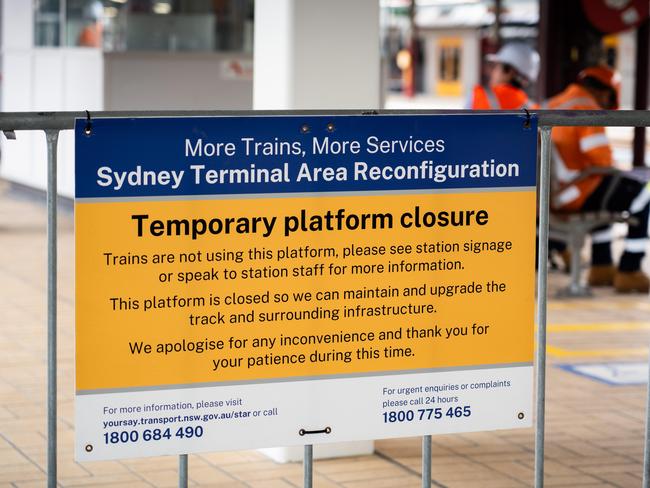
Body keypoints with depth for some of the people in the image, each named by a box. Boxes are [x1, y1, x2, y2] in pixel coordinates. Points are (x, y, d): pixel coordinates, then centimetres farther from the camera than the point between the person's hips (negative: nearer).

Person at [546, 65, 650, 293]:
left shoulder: (551, 105, 14)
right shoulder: (587, 108, -13)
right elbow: (602, 159, -18)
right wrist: (607, 165, 5)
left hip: (545, 192, 9)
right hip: (574, 193, -9)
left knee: (604, 194, 34)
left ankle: (601, 266, 32)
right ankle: (629, 272, 6)